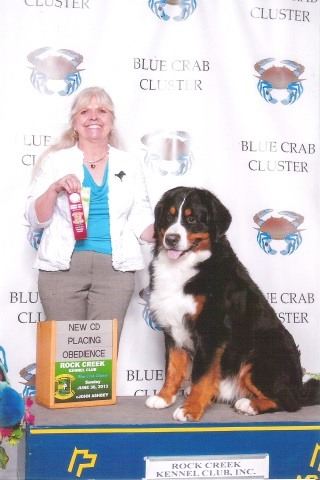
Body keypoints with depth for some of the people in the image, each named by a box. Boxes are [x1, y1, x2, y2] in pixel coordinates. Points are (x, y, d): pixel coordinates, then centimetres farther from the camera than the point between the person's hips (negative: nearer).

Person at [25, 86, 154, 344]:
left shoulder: (129, 165, 11)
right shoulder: (55, 160, 6)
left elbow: (141, 219, 10)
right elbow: (35, 219, 4)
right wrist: (55, 189, -14)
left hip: (115, 269, 1)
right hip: (63, 267, -1)